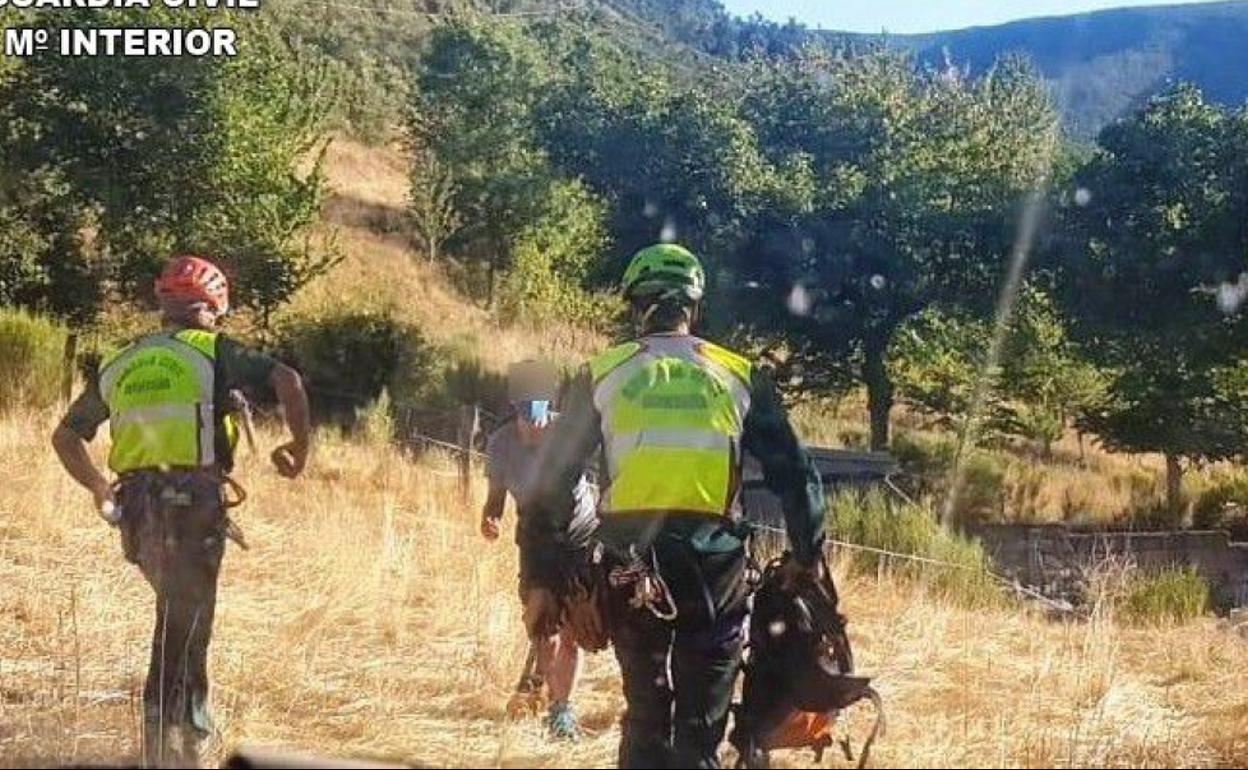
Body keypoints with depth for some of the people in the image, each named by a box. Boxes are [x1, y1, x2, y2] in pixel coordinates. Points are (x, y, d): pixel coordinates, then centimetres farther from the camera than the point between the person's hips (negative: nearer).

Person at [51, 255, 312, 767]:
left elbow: (65, 436, 23)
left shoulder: (120, 364, 19)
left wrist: (98, 488, 32)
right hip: (193, 500, -6)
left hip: (136, 508, 6)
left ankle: (191, 727, 22)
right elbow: (286, 380, -11)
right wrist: (300, 444, 1)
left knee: (182, 612, 24)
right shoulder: (214, 352, 3)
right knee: (182, 632, -3)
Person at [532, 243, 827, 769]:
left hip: (629, 561, 1)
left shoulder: (602, 374, 6)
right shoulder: (738, 376, 6)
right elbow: (795, 474, 4)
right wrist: (808, 557, 13)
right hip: (713, 561, 0)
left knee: (645, 710, 13)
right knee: (701, 725, 6)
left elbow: (554, 477, 4)